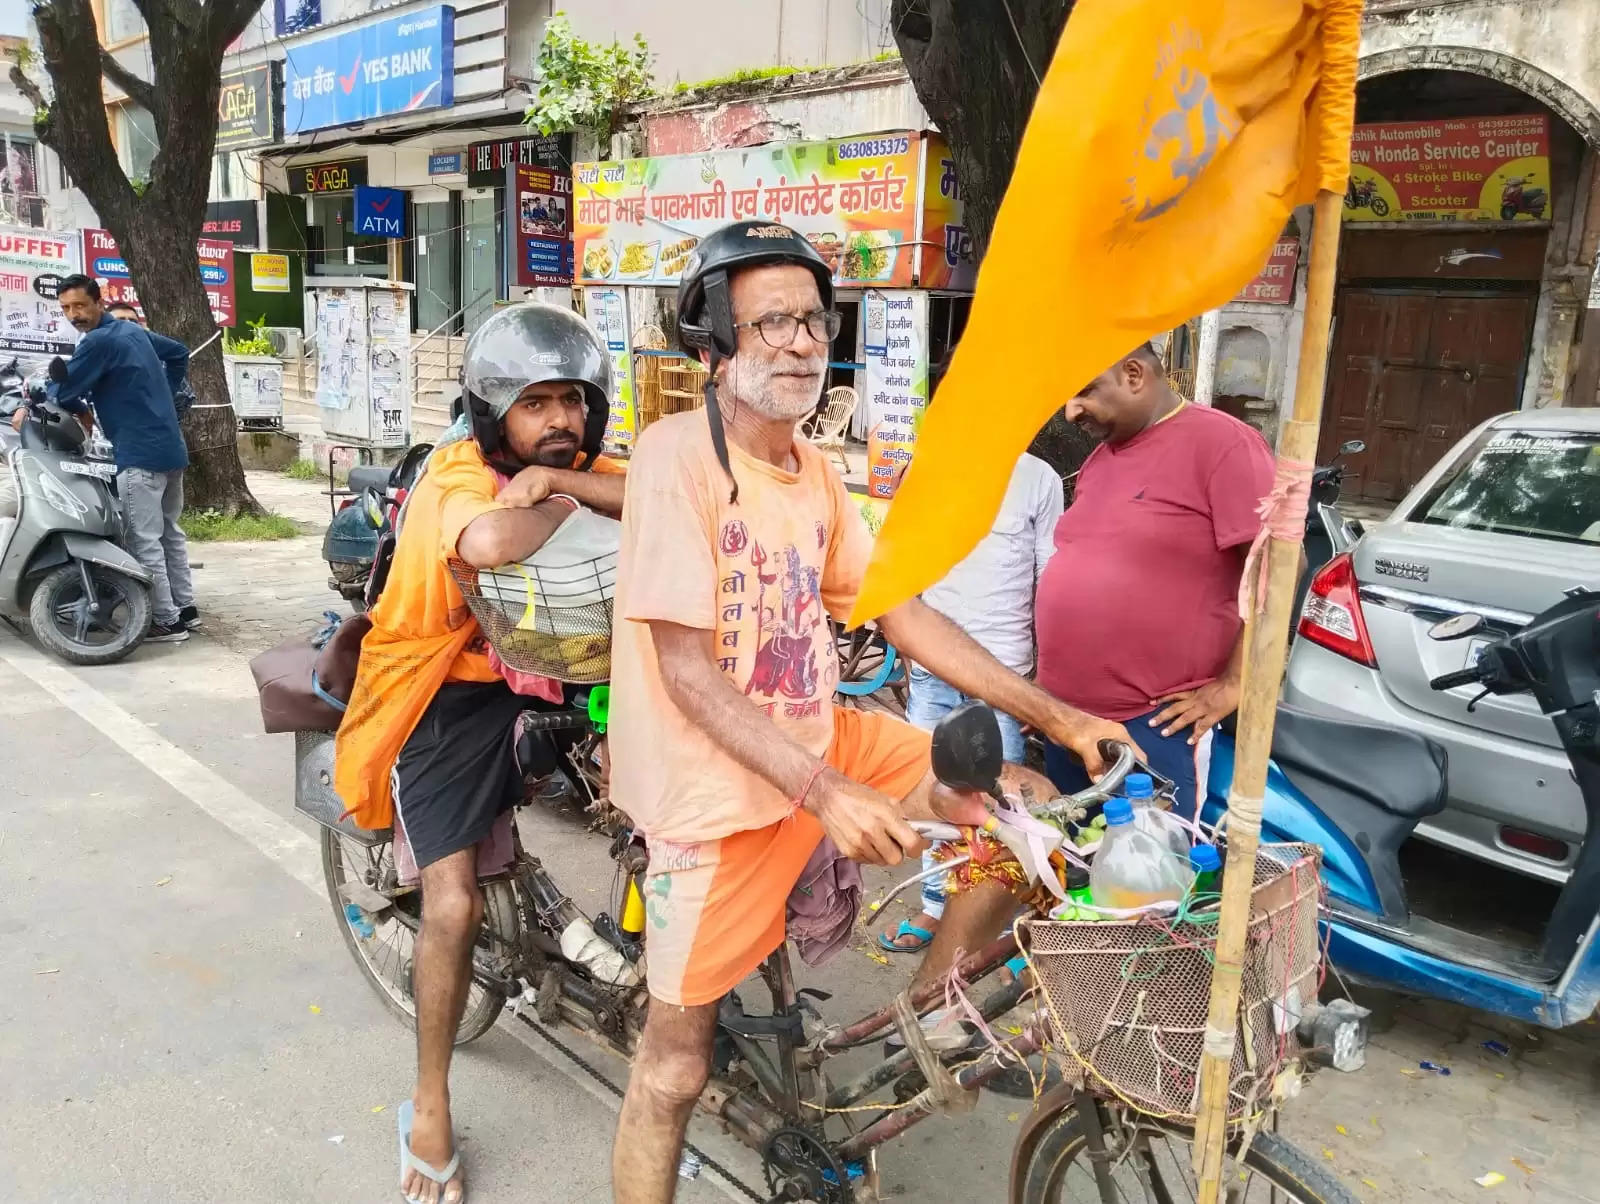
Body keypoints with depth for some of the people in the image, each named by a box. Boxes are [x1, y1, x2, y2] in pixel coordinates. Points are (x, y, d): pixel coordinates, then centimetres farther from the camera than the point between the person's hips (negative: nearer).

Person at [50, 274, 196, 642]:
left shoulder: (98, 342, -12)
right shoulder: (132, 330, 14)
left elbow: (64, 392, -12)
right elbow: (179, 353, 28)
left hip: (141, 454, -10)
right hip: (171, 447, 10)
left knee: (145, 541, -5)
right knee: (169, 532, 17)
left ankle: (167, 621, -1)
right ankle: (185, 607, 24)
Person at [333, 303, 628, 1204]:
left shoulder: (584, 466, -1)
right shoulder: (458, 475, -21)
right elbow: (491, 542, -46)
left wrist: (563, 481, -28)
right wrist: (565, 504, -26)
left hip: (545, 673, 6)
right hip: (449, 695, -5)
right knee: (455, 907, -10)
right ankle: (429, 1110, 13)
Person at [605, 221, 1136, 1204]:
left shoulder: (813, 470, 5)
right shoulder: (679, 453, -18)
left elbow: (903, 612, 6)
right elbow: (688, 673, -22)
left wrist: (1058, 718, 1)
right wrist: (825, 793, -30)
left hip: (824, 739, 7)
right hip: (720, 788, -7)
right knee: (678, 1068, 4)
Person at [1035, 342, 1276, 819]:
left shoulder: (1220, 441, -10)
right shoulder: (1098, 461, 15)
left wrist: (1233, 684, -15)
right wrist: (1048, 675, 16)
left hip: (1155, 723, -8)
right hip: (1066, 713, 8)